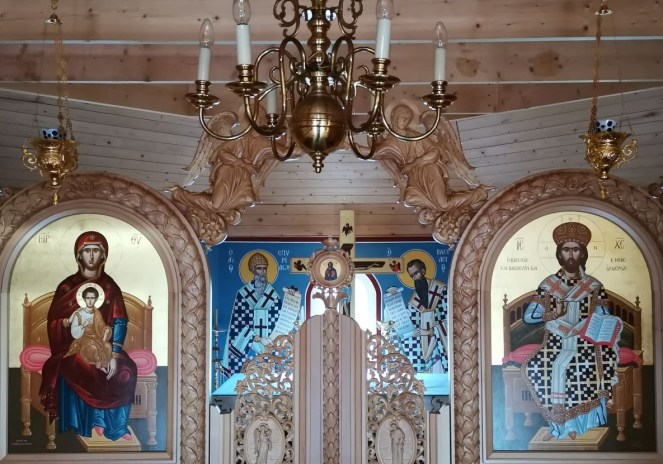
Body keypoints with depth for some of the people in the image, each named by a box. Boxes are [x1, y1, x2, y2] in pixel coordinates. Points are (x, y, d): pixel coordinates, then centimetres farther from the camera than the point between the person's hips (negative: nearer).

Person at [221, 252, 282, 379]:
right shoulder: (243, 293, 0)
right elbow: (239, 323, -5)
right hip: (247, 346, -2)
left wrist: (271, 343, -12)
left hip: (268, 345, 2)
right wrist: (258, 339, -16)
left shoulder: (273, 295, 7)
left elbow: (277, 322, 4)